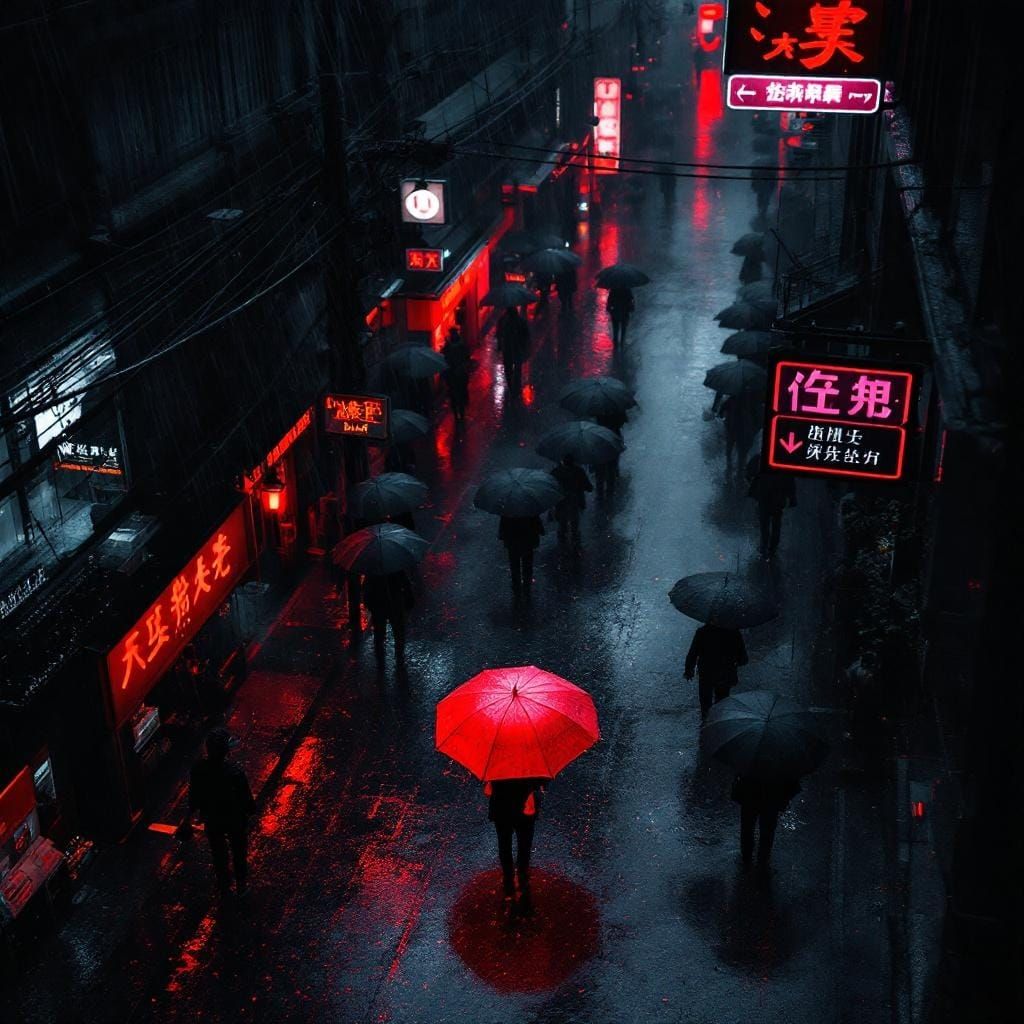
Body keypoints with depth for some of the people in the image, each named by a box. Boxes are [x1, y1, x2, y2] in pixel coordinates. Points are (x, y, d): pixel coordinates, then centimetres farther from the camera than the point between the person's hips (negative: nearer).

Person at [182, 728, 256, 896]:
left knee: (218, 852, 27)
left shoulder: (198, 769, -25)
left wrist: (190, 816, 11)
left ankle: (224, 884, 48)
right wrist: (251, 808, 4)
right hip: (235, 819, -3)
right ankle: (241, 885, 44)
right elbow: (247, 800, -20)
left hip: (211, 820, 3)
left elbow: (193, 796, -8)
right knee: (239, 852, 24)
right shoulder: (235, 772, -34)